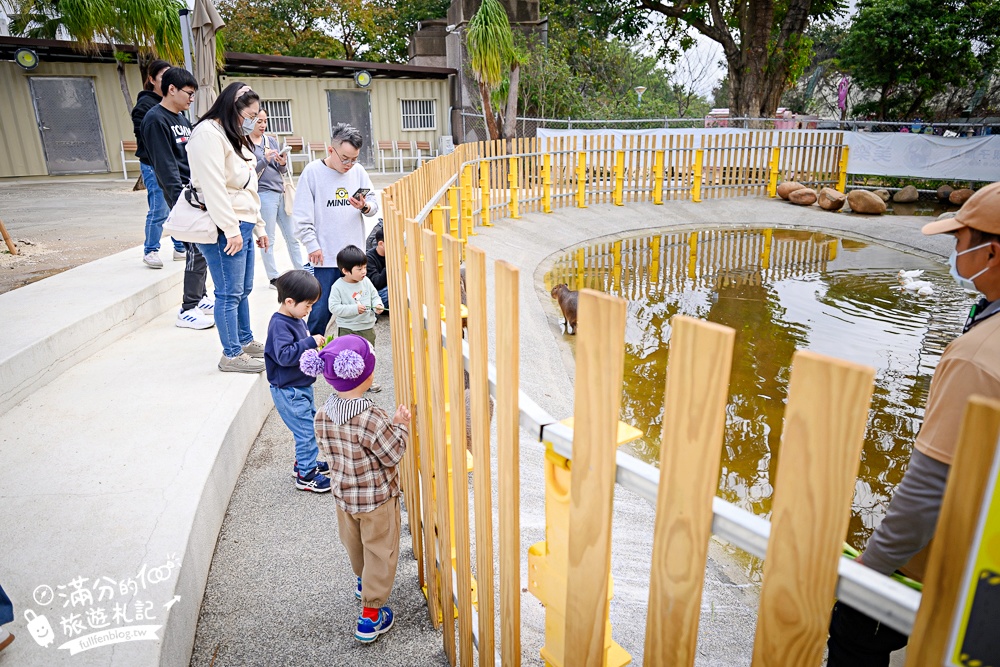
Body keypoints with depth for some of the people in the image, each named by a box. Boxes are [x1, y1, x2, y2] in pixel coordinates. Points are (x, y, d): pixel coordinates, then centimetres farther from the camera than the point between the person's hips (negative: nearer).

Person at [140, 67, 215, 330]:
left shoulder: (181, 119, 19)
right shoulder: (155, 119, -9)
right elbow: (165, 165, -15)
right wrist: (182, 198, -20)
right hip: (184, 196, -9)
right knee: (198, 249, -11)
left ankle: (199, 298, 23)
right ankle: (188, 310, -6)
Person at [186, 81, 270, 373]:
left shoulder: (235, 136, 22)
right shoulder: (208, 134, -10)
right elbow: (213, 186, -19)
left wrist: (258, 226, 20)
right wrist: (231, 229, -21)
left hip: (241, 225, 10)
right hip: (223, 228, -10)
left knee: (243, 289, 16)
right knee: (229, 293, -4)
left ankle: (245, 341, 29)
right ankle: (231, 355, 4)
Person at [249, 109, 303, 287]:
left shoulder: (271, 141, 13)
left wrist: (283, 164, -7)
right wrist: (265, 160, -18)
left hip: (281, 192, 6)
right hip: (263, 194, -6)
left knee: (292, 236, 9)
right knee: (268, 239, 1)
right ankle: (273, 278, 9)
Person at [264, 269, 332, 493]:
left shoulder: (296, 320, 6)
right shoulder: (279, 325, -23)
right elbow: (284, 355, -34)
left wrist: (315, 342, 3)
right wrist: (311, 342, -33)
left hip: (301, 386, 10)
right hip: (288, 391, -10)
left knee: (313, 423, 21)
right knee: (306, 431, -4)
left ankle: (304, 462, 37)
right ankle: (306, 476, 9)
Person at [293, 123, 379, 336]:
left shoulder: (358, 171, 5)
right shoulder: (312, 172, -4)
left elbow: (374, 206, 8)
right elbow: (302, 216, -4)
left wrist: (365, 207, -14)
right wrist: (313, 246, -9)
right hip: (325, 255, -3)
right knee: (322, 310, -2)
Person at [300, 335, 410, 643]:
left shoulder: (324, 412, -12)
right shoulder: (371, 417, -32)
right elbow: (393, 455, -23)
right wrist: (401, 426, -8)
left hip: (343, 494, 7)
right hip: (377, 499, -7)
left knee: (355, 543, 29)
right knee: (380, 552, 12)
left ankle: (364, 582, 55)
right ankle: (371, 614, 19)